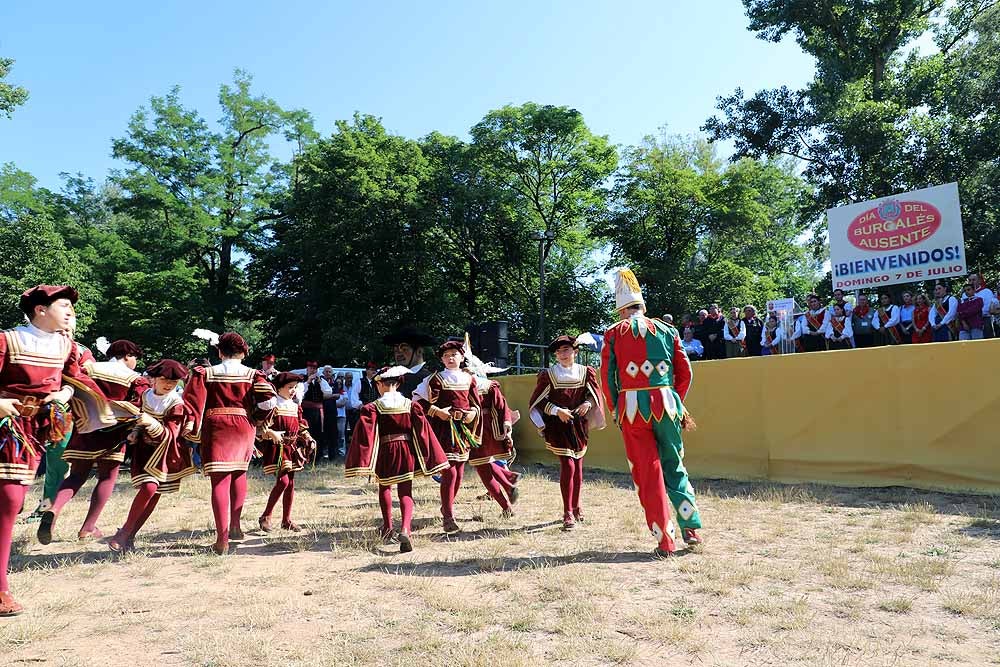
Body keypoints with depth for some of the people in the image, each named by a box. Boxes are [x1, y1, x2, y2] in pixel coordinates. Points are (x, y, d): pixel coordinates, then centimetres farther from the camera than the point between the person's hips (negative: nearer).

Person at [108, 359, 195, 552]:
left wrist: (151, 423, -41)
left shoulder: (177, 403, -17)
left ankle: (127, 535, 17)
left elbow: (169, 435, -26)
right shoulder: (146, 395, -4)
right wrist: (135, 432, 0)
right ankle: (125, 533, -5)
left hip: (165, 452, -1)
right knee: (149, 487, -19)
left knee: (155, 493, 1)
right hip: (144, 448, 1)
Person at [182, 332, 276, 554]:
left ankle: (222, 538, -11)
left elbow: (192, 398, -10)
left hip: (215, 428, -1)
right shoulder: (252, 375, 1)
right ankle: (235, 526, 29)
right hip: (244, 428, 2)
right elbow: (269, 399, -10)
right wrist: (256, 420, 4)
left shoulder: (205, 373, 3)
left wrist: (191, 423, -12)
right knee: (239, 474, 22)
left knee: (220, 481, -4)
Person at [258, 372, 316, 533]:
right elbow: (262, 424, -16)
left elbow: (301, 426, 18)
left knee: (290, 483, 8)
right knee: (283, 481, -14)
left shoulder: (295, 406, 12)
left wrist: (309, 439, 6)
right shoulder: (273, 404, -9)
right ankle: (265, 516, 1)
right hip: (277, 447, -7)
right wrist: (271, 433, -31)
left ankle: (286, 520, 16)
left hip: (292, 447, 7)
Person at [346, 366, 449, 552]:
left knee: (384, 488, 24)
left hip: (384, 452, -1)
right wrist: (429, 459, 8)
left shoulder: (372, 408, -7)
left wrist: (363, 463, -11)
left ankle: (388, 528, 29)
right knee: (405, 493, 6)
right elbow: (423, 431, 1)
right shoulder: (411, 405, 0)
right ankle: (405, 528, -17)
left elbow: (365, 434, -13)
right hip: (406, 451, 1)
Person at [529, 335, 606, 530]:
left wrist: (587, 404, -13)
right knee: (568, 465, -12)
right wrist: (557, 411, -16)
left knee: (578, 466, 12)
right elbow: (537, 402, -4)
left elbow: (594, 394, 9)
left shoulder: (586, 372, 2)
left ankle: (575, 507, 30)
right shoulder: (548, 375, -5)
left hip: (579, 424, 4)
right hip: (557, 426, -4)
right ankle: (568, 513, -5)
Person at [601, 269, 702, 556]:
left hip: (631, 406, -2)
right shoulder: (666, 330, 10)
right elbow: (685, 371, 9)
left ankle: (665, 541, 7)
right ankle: (691, 527, 14)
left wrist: (615, 411, 12)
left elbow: (607, 377, 2)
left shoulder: (613, 333, 4)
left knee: (647, 473, 5)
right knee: (674, 466, 18)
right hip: (666, 402, 2)